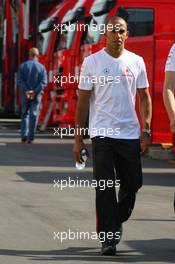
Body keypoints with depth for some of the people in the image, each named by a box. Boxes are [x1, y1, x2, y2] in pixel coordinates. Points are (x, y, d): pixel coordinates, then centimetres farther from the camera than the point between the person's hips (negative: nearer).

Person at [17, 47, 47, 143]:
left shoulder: (23, 66, -1)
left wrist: (26, 91, -13)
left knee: (24, 114, 13)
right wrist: (34, 91, -15)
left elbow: (20, 80, -9)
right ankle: (30, 137, -3)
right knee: (33, 115, 2)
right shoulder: (41, 67, -1)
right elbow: (43, 82, -11)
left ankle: (24, 136, 4)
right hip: (36, 95, -1)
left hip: (25, 94, 1)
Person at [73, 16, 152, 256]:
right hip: (102, 134, -3)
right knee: (105, 188, -5)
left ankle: (117, 221, 34)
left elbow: (144, 97, 12)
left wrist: (146, 130, 1)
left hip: (130, 133, 3)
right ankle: (108, 238, 0)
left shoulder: (136, 62, 7)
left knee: (133, 183, 7)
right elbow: (83, 101, 2)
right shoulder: (92, 62, 1)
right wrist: (78, 139, 0)